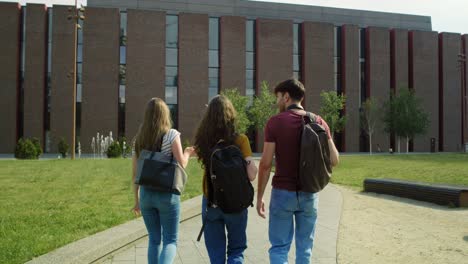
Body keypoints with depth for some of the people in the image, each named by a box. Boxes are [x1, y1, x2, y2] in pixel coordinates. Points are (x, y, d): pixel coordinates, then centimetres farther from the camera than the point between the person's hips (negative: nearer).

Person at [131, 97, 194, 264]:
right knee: (170, 241, 5)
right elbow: (181, 164, -12)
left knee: (154, 240, 16)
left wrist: (136, 200, 15)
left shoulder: (140, 138, 6)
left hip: (146, 193, 4)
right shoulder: (171, 134, -7)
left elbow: (135, 173, 8)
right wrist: (187, 153, 9)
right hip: (167, 194, -4)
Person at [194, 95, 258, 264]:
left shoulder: (203, 140, -7)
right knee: (236, 249, 15)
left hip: (210, 201, 2)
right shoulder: (240, 140, -14)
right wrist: (251, 162, 1)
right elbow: (251, 175, -16)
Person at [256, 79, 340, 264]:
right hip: (309, 194, 3)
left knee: (279, 247, 7)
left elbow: (266, 164, -10)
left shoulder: (275, 122, -8)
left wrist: (259, 196, -2)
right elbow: (334, 160, -1)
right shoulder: (319, 122, 1)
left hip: (283, 192, -3)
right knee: (304, 248, 15)